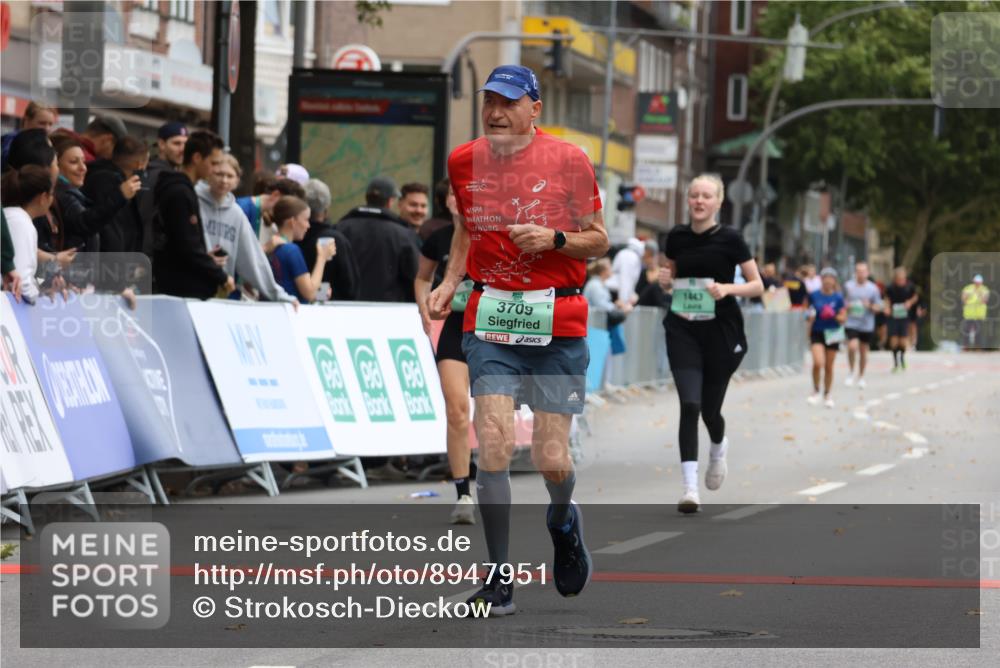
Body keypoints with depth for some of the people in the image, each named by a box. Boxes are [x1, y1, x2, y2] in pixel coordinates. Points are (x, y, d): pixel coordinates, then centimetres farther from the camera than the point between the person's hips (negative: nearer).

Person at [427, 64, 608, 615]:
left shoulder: (568, 160, -3)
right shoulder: (464, 161, 6)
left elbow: (598, 240, 3)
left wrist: (553, 238, -15)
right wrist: (450, 282, 11)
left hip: (557, 324, -2)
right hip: (489, 318, 2)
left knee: (552, 461, -3)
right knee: (492, 445, -13)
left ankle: (562, 519, 34)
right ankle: (499, 579, -3)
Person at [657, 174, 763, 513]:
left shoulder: (730, 239, -6)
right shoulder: (677, 237, 4)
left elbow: (758, 285, -2)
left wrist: (728, 288, -20)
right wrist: (665, 279, -4)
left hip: (721, 332, -2)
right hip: (683, 330, 2)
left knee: (710, 408, 7)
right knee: (689, 404, -13)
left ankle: (719, 448, 45)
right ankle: (690, 487, -14)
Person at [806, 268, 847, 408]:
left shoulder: (838, 297, -2)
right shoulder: (814, 296, 0)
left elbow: (843, 319, -1)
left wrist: (834, 316, -20)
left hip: (832, 333, 0)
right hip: (817, 333, 0)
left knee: (829, 367, 8)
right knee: (818, 362, -19)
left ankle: (827, 395, 25)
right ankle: (815, 391, 1)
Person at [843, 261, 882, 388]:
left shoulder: (873, 288, 1)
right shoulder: (848, 286, 2)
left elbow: (878, 307, 5)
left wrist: (870, 306, -16)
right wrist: (846, 306, -9)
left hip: (867, 324, 1)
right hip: (851, 323, -1)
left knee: (863, 351, 9)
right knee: (852, 347, -18)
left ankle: (861, 377, 25)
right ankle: (851, 372, 3)